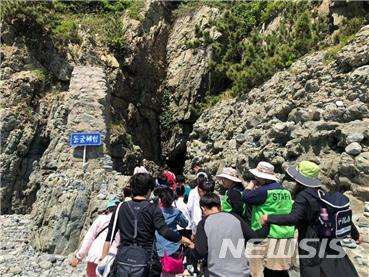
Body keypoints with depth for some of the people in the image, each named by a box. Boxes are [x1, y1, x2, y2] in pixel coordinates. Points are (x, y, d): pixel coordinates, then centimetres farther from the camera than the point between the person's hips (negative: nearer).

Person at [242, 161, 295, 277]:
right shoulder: (285, 190, 10)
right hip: (287, 238, 8)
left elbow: (245, 197, -12)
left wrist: (252, 184, 0)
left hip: (269, 238, -8)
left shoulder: (264, 190, -16)